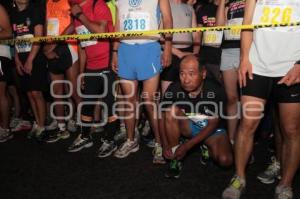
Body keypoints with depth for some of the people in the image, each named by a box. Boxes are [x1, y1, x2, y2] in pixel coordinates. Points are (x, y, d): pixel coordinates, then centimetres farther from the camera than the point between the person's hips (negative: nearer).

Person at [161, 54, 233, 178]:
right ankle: (175, 158, -16)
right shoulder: (174, 89, -20)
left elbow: (212, 124, -20)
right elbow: (164, 117, -10)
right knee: (172, 110, -29)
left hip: (212, 130, -1)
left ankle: (208, 149, 11)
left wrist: (187, 146, -24)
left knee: (225, 160, -26)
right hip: (188, 127, 2)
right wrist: (166, 144, -23)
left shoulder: (215, 90, -26)